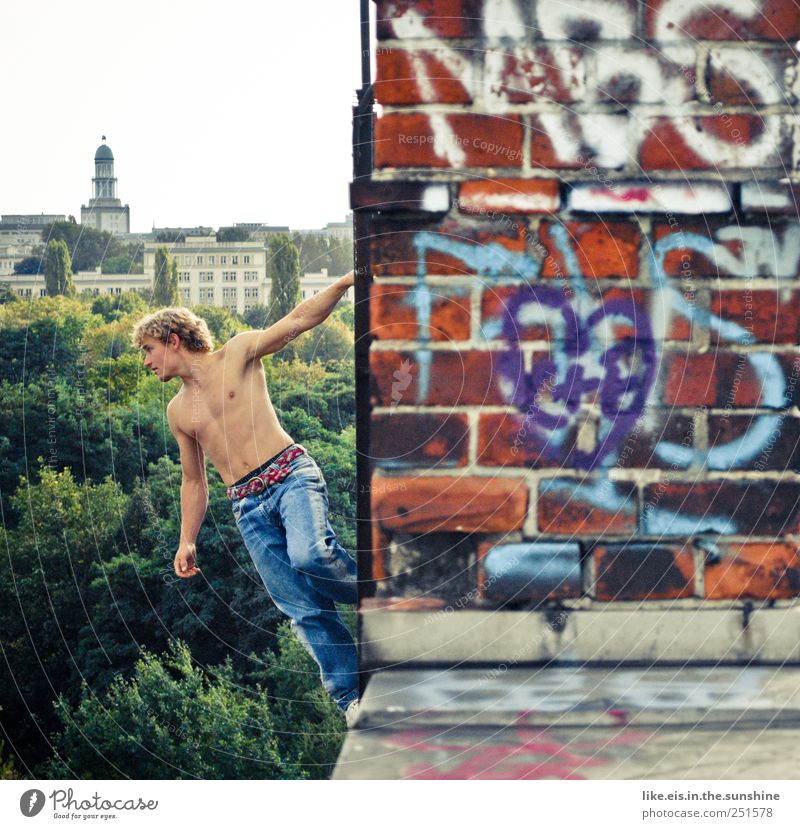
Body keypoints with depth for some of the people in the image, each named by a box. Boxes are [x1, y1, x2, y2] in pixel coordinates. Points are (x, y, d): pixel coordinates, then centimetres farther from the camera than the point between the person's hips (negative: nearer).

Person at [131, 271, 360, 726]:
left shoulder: (238, 355, 7)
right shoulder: (178, 411, 20)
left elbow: (299, 318, 0)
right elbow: (194, 481, 26)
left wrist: (347, 281, -11)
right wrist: (187, 542, 18)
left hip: (290, 474, -4)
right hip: (248, 506, 4)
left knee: (310, 555, -32)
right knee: (303, 610, -5)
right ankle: (351, 696, 1)